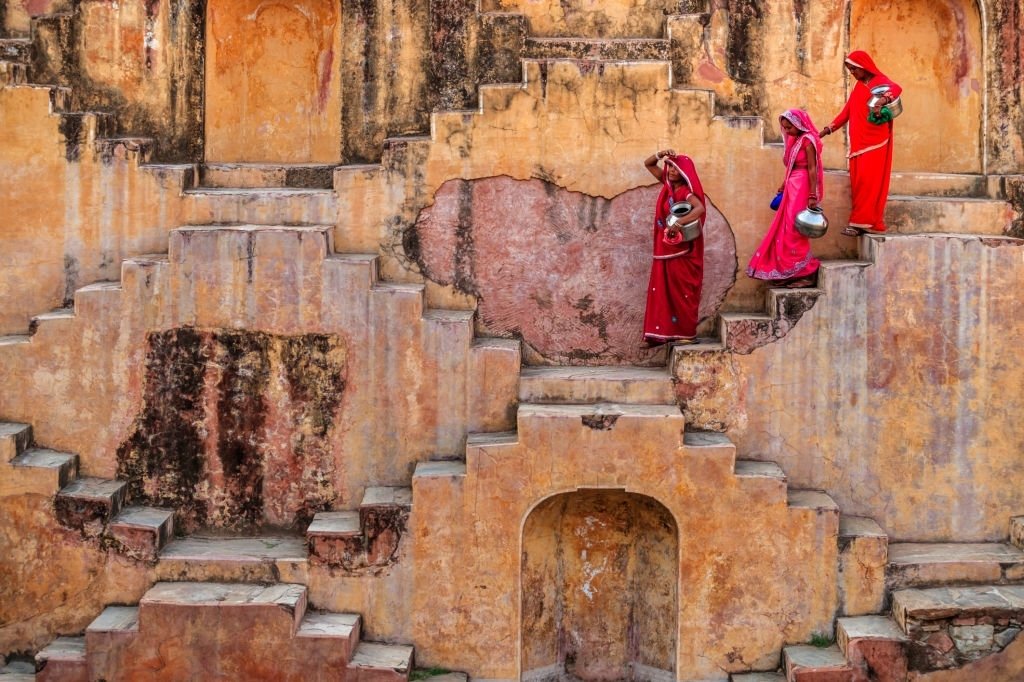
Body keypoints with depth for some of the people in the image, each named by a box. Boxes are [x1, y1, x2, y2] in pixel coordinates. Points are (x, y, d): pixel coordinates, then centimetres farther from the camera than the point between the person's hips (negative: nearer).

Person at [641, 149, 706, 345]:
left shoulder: (686, 191, -13)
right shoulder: (667, 185, 8)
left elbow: (700, 208, -33)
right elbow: (648, 164, 14)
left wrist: (678, 224, -39)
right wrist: (662, 154, -5)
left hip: (682, 251, -7)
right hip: (665, 250, 7)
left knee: (681, 292, -3)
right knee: (662, 291, 6)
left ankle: (687, 333, 4)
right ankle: (664, 332, 11)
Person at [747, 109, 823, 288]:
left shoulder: (807, 140, -11)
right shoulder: (794, 140, 13)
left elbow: (812, 169, -16)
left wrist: (812, 196, -21)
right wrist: (782, 188, 18)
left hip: (801, 189, -9)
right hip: (792, 188, 9)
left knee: (794, 231, -7)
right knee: (785, 230, 10)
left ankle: (804, 274, 0)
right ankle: (788, 273, 16)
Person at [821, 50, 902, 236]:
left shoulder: (880, 81, -3)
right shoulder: (858, 86, 18)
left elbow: (896, 89, -25)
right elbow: (847, 111, 22)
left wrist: (882, 101, -45)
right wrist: (827, 130, 17)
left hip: (875, 142, -7)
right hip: (858, 142, 7)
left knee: (870, 182, -10)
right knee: (858, 183, 2)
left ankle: (863, 222, -13)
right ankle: (861, 222, 1)